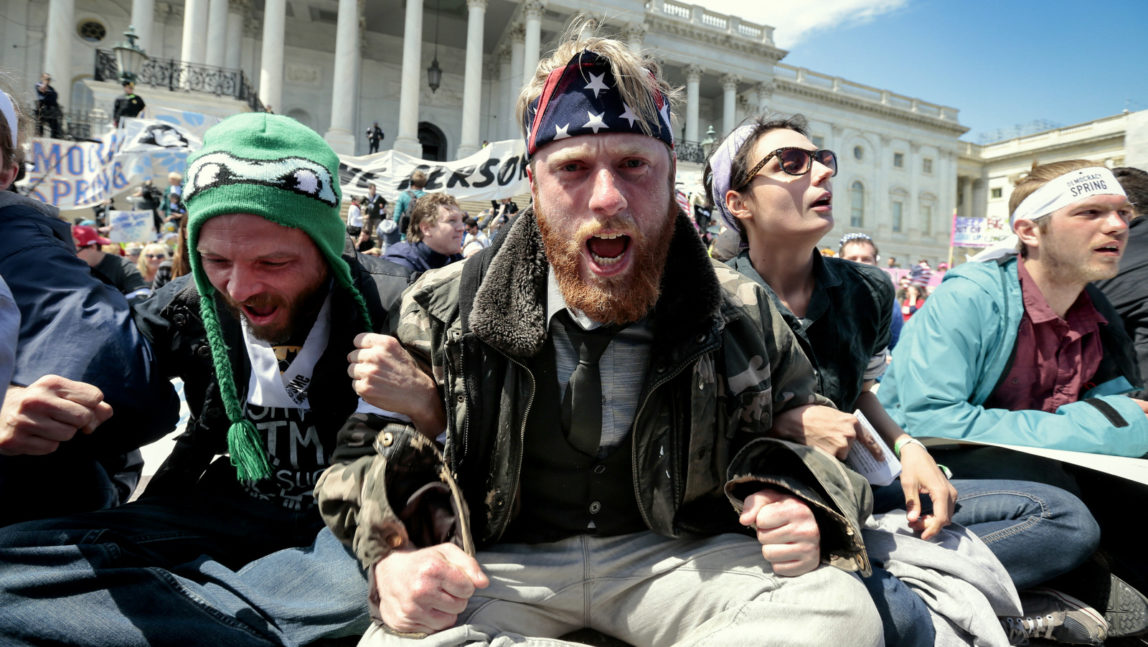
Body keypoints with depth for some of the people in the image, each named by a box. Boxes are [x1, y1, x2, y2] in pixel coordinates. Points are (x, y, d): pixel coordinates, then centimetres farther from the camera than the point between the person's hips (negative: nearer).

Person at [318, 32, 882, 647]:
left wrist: (797, 510, -16)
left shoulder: (742, 316, -4)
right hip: (502, 566, 1)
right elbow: (361, 452, 2)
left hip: (678, 557, 1)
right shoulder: (446, 312, -6)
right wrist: (392, 554, -19)